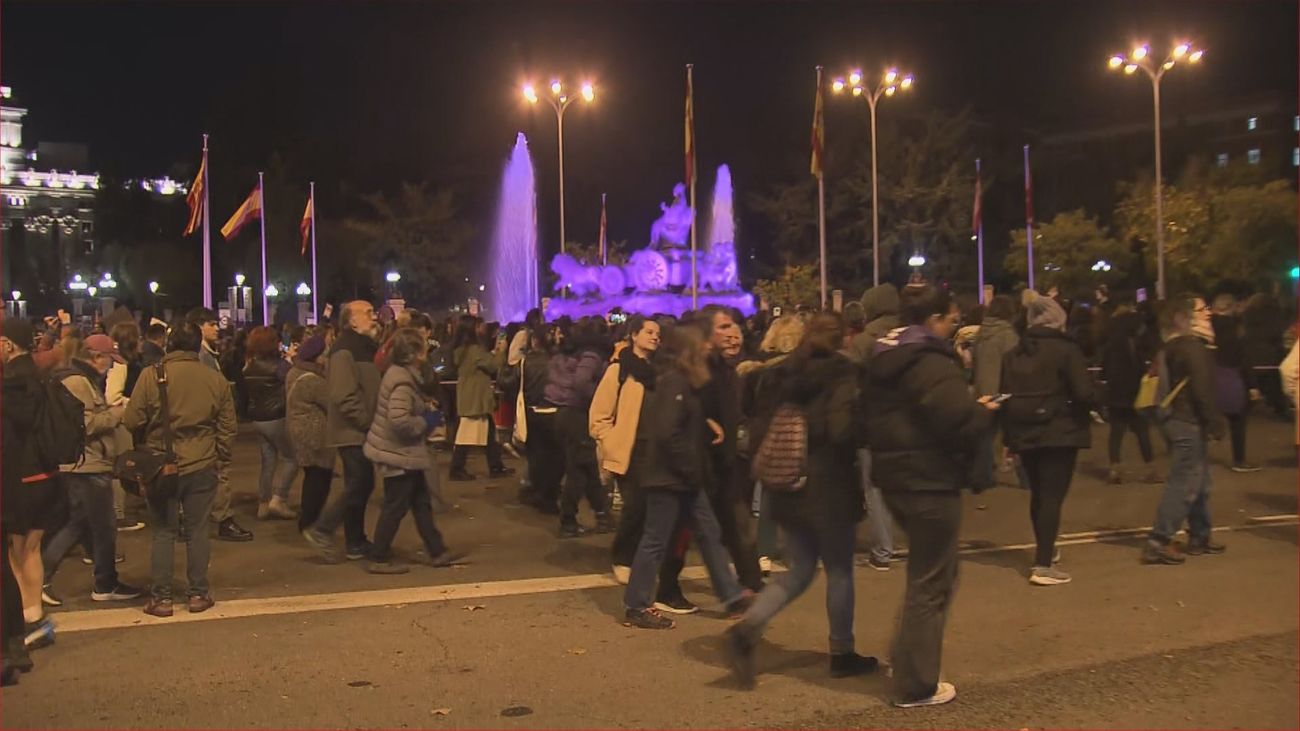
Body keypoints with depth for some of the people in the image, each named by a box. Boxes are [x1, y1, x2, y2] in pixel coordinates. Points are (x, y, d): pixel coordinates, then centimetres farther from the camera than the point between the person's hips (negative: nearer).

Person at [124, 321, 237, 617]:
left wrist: (155, 428, 14)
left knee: (164, 531, 8)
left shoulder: (151, 375, -10)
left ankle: (161, 597, 13)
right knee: (197, 529, 11)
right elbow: (228, 427, 4)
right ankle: (198, 593, 16)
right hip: (203, 466, 2)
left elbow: (132, 421, -7)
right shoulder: (216, 379, -1)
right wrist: (222, 459, 16)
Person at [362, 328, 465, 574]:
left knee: (421, 501, 15)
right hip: (398, 453, -10)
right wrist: (426, 422, -18)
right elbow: (399, 420, -33)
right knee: (396, 506, 0)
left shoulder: (401, 372, 8)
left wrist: (425, 409, 8)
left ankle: (436, 551, 23)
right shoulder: (403, 381, -23)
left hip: (402, 452, 10)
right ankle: (379, 559, 10)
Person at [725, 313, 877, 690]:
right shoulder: (842, 373, -11)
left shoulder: (787, 374, 7)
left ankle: (746, 629, -5)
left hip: (789, 485, 6)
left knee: (799, 571, 13)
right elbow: (845, 429, -23)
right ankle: (842, 654, 20)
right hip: (830, 485, -6)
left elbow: (761, 427, 8)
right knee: (839, 570, 10)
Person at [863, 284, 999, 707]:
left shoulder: (885, 360, 11)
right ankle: (916, 686, 12)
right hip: (930, 482, -9)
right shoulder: (931, 363, -18)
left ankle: (908, 664, 28)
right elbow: (959, 423, -27)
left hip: (895, 477, 9)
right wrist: (984, 412, -4)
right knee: (930, 584, 3)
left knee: (925, 574, 24)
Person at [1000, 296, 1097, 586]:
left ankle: (1044, 551, 35)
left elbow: (1005, 395, 7)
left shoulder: (1013, 354, 9)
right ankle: (1042, 566, -8)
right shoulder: (1066, 350, -9)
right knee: (1052, 496, -4)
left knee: (1038, 494, 19)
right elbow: (1084, 393, -17)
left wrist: (1010, 432, 15)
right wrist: (1091, 402, 6)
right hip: (1059, 433, -6)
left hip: (1024, 433, 6)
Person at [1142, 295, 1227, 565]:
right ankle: (1158, 542, -6)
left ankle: (1200, 537, 27)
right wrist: (1215, 423, -15)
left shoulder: (1174, 346, 13)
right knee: (1184, 484, -6)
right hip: (1189, 423, -10)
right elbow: (1202, 391, -21)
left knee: (1199, 481, 18)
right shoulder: (1192, 347, -17)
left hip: (1178, 419, 10)